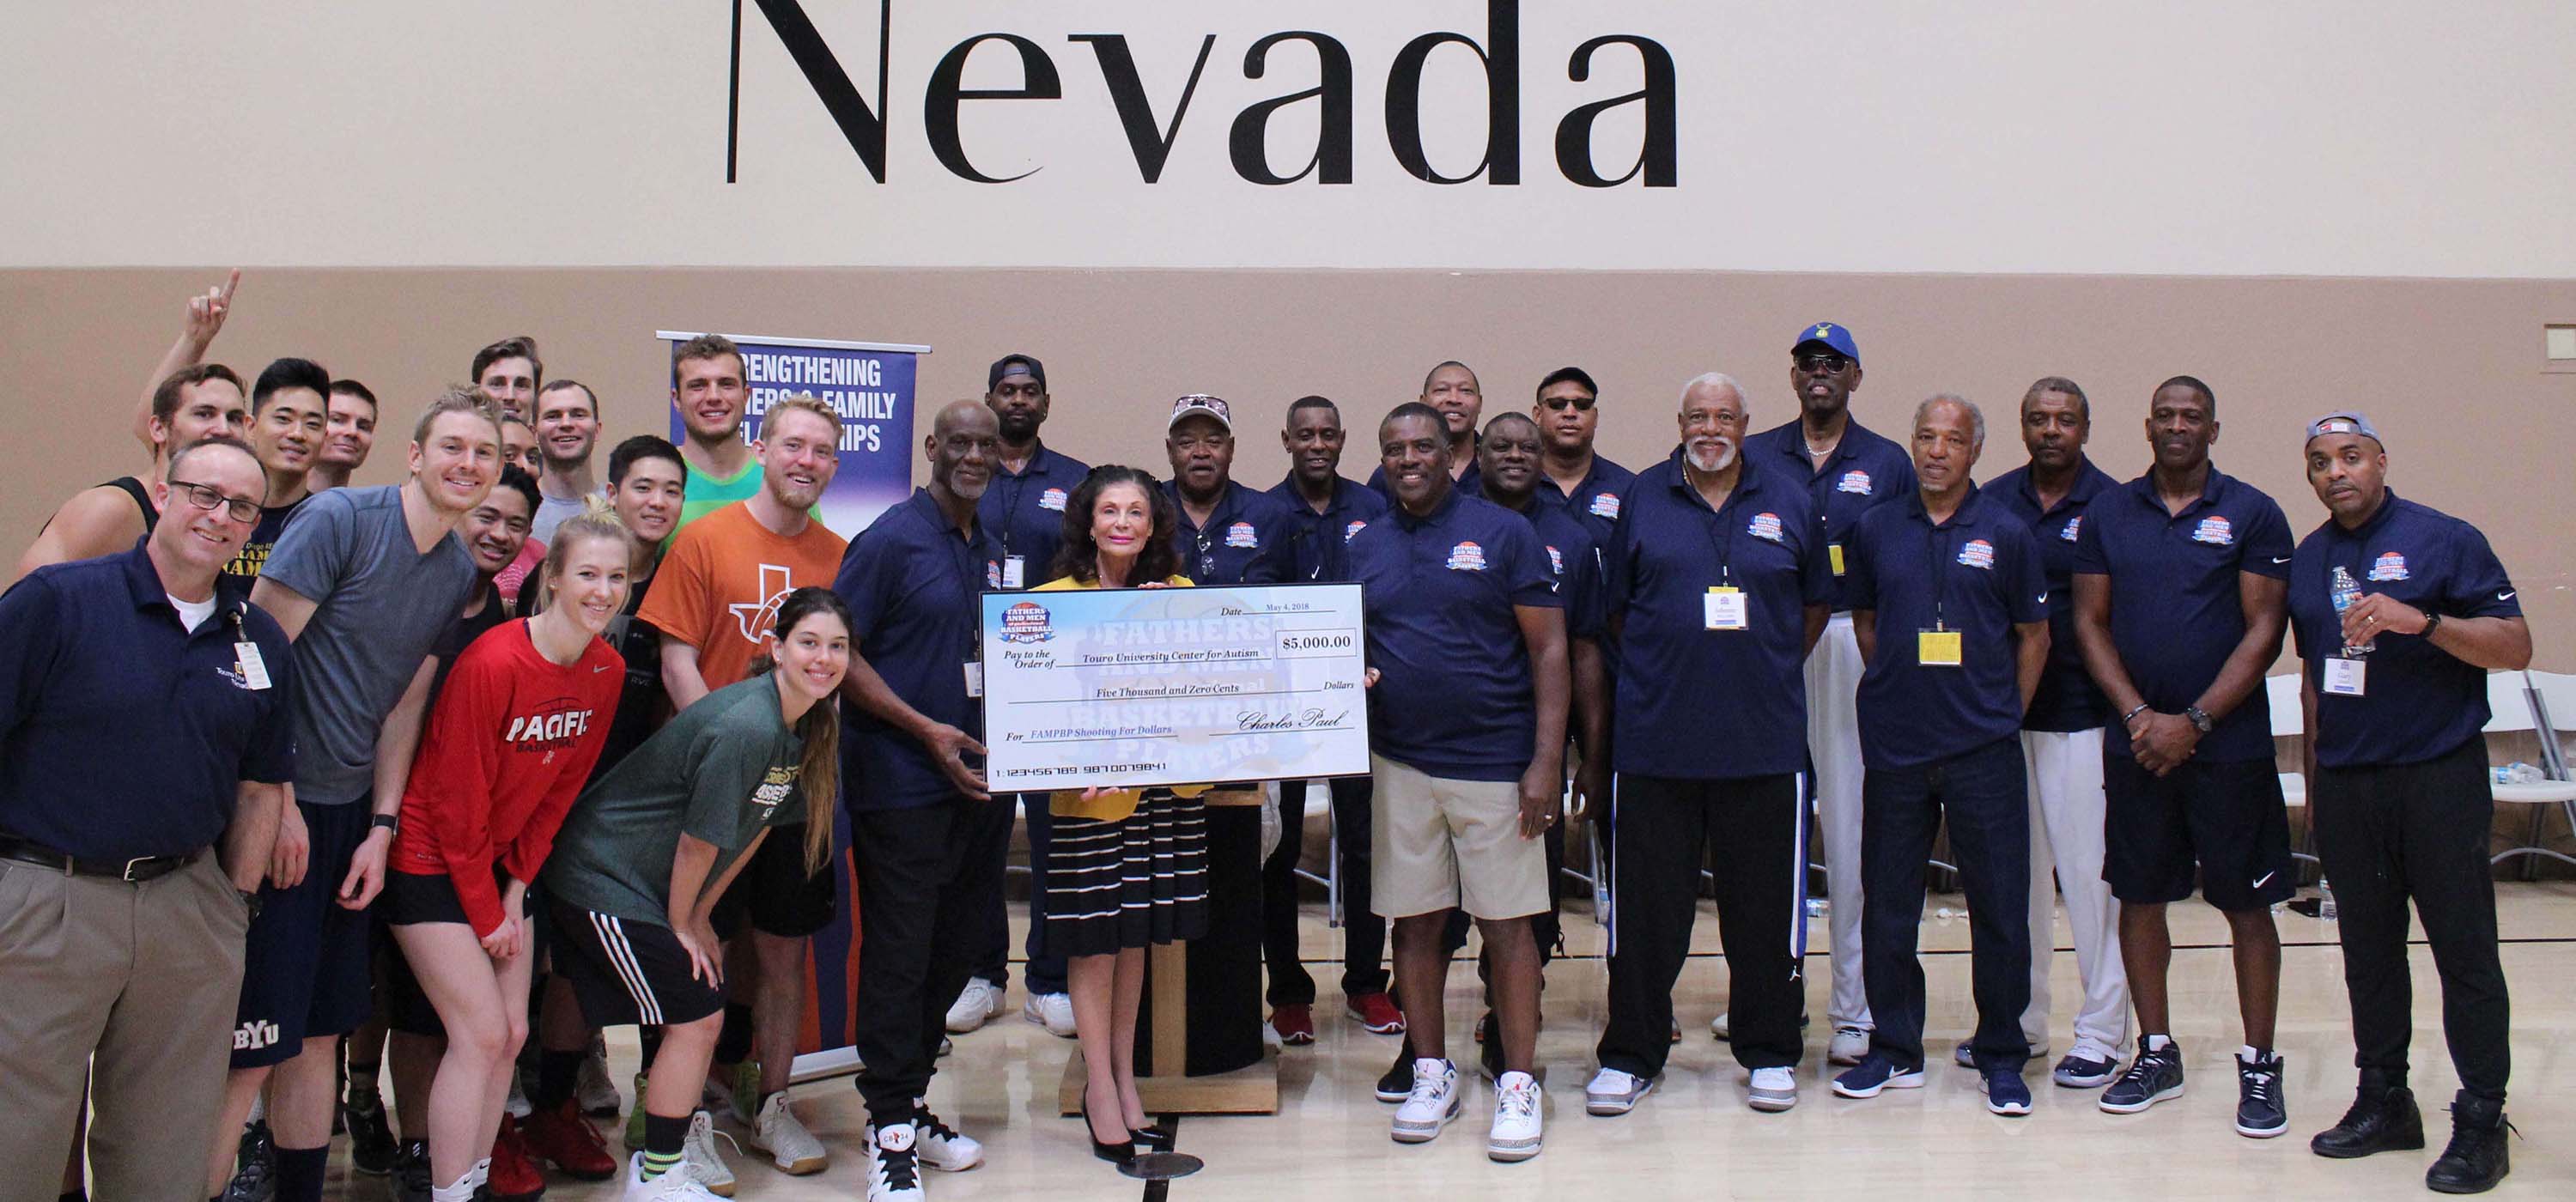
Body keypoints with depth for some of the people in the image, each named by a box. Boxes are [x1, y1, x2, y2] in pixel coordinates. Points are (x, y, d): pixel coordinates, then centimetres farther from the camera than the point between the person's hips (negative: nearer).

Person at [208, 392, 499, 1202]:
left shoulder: (461, 572, 9)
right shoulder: (339, 518, -11)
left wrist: (382, 827, 6)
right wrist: (277, 803, -15)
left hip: (350, 811, 7)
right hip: (278, 804, -7)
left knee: (320, 1034, 13)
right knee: (248, 1047, -5)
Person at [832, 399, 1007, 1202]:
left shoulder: (990, 551, 14)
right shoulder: (891, 540, -7)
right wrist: (925, 729, -16)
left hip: (979, 780, 7)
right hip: (902, 784, -7)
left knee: (954, 952, 13)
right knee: (899, 954, 0)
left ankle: (911, 1099, 28)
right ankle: (890, 1126, 11)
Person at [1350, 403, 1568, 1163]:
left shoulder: (1501, 532, -3)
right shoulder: (1364, 549, 9)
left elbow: (1549, 649, -5)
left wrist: (1546, 760, -11)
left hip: (1496, 764, -3)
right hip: (1400, 765, 4)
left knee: (1506, 925, 2)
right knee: (1415, 923, 9)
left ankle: (1519, 1085, 14)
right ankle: (1432, 1073, 24)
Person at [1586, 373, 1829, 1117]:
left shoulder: (1787, 505, 7)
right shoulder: (1641, 501, 4)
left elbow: (1816, 605, 16)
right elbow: (1615, 606, 10)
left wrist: (1770, 671, 10)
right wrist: (1658, 669, 5)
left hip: (1764, 741, 1)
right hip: (1656, 740, -1)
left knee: (1765, 902, 8)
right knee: (1646, 903, 5)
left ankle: (1768, 1054, 23)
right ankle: (1630, 1055, 17)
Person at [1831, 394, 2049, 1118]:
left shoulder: (2005, 535, 0)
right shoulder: (1876, 531, 6)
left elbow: (2034, 636, 6)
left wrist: (2004, 717, 5)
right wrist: (1896, 689, 9)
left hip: (1984, 749, -2)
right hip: (1894, 747, 2)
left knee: (1999, 906, 3)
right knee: (1888, 905, 7)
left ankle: (2002, 1058, 17)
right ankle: (1894, 1050, 20)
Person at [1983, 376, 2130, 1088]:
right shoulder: (1992, 502, 8)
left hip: (2081, 715, -4)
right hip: (2000, 712, 4)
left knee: (2090, 872, -1)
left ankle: (2101, 1034, 10)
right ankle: (2018, 1021, 24)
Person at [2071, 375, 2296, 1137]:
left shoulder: (2252, 515, -1)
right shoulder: (2108, 515, 7)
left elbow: (2264, 630, -5)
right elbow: (2090, 622, 6)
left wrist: (2193, 720, -12)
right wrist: (2137, 714, -7)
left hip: (2229, 741, -2)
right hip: (2135, 741, 3)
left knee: (2246, 903, 2)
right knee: (2140, 897, 8)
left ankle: (2259, 1067, 13)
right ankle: (2156, 1053, 21)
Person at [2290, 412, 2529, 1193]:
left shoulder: (2445, 540, -3)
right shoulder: (2305, 561, 13)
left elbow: (2516, 647, -8)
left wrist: (2420, 621, -23)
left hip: (2438, 777, -5)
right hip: (2344, 783, 5)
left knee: (2464, 950, -1)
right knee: (2368, 948, 10)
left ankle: (2481, 1120, 7)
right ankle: (2384, 1100, 21)